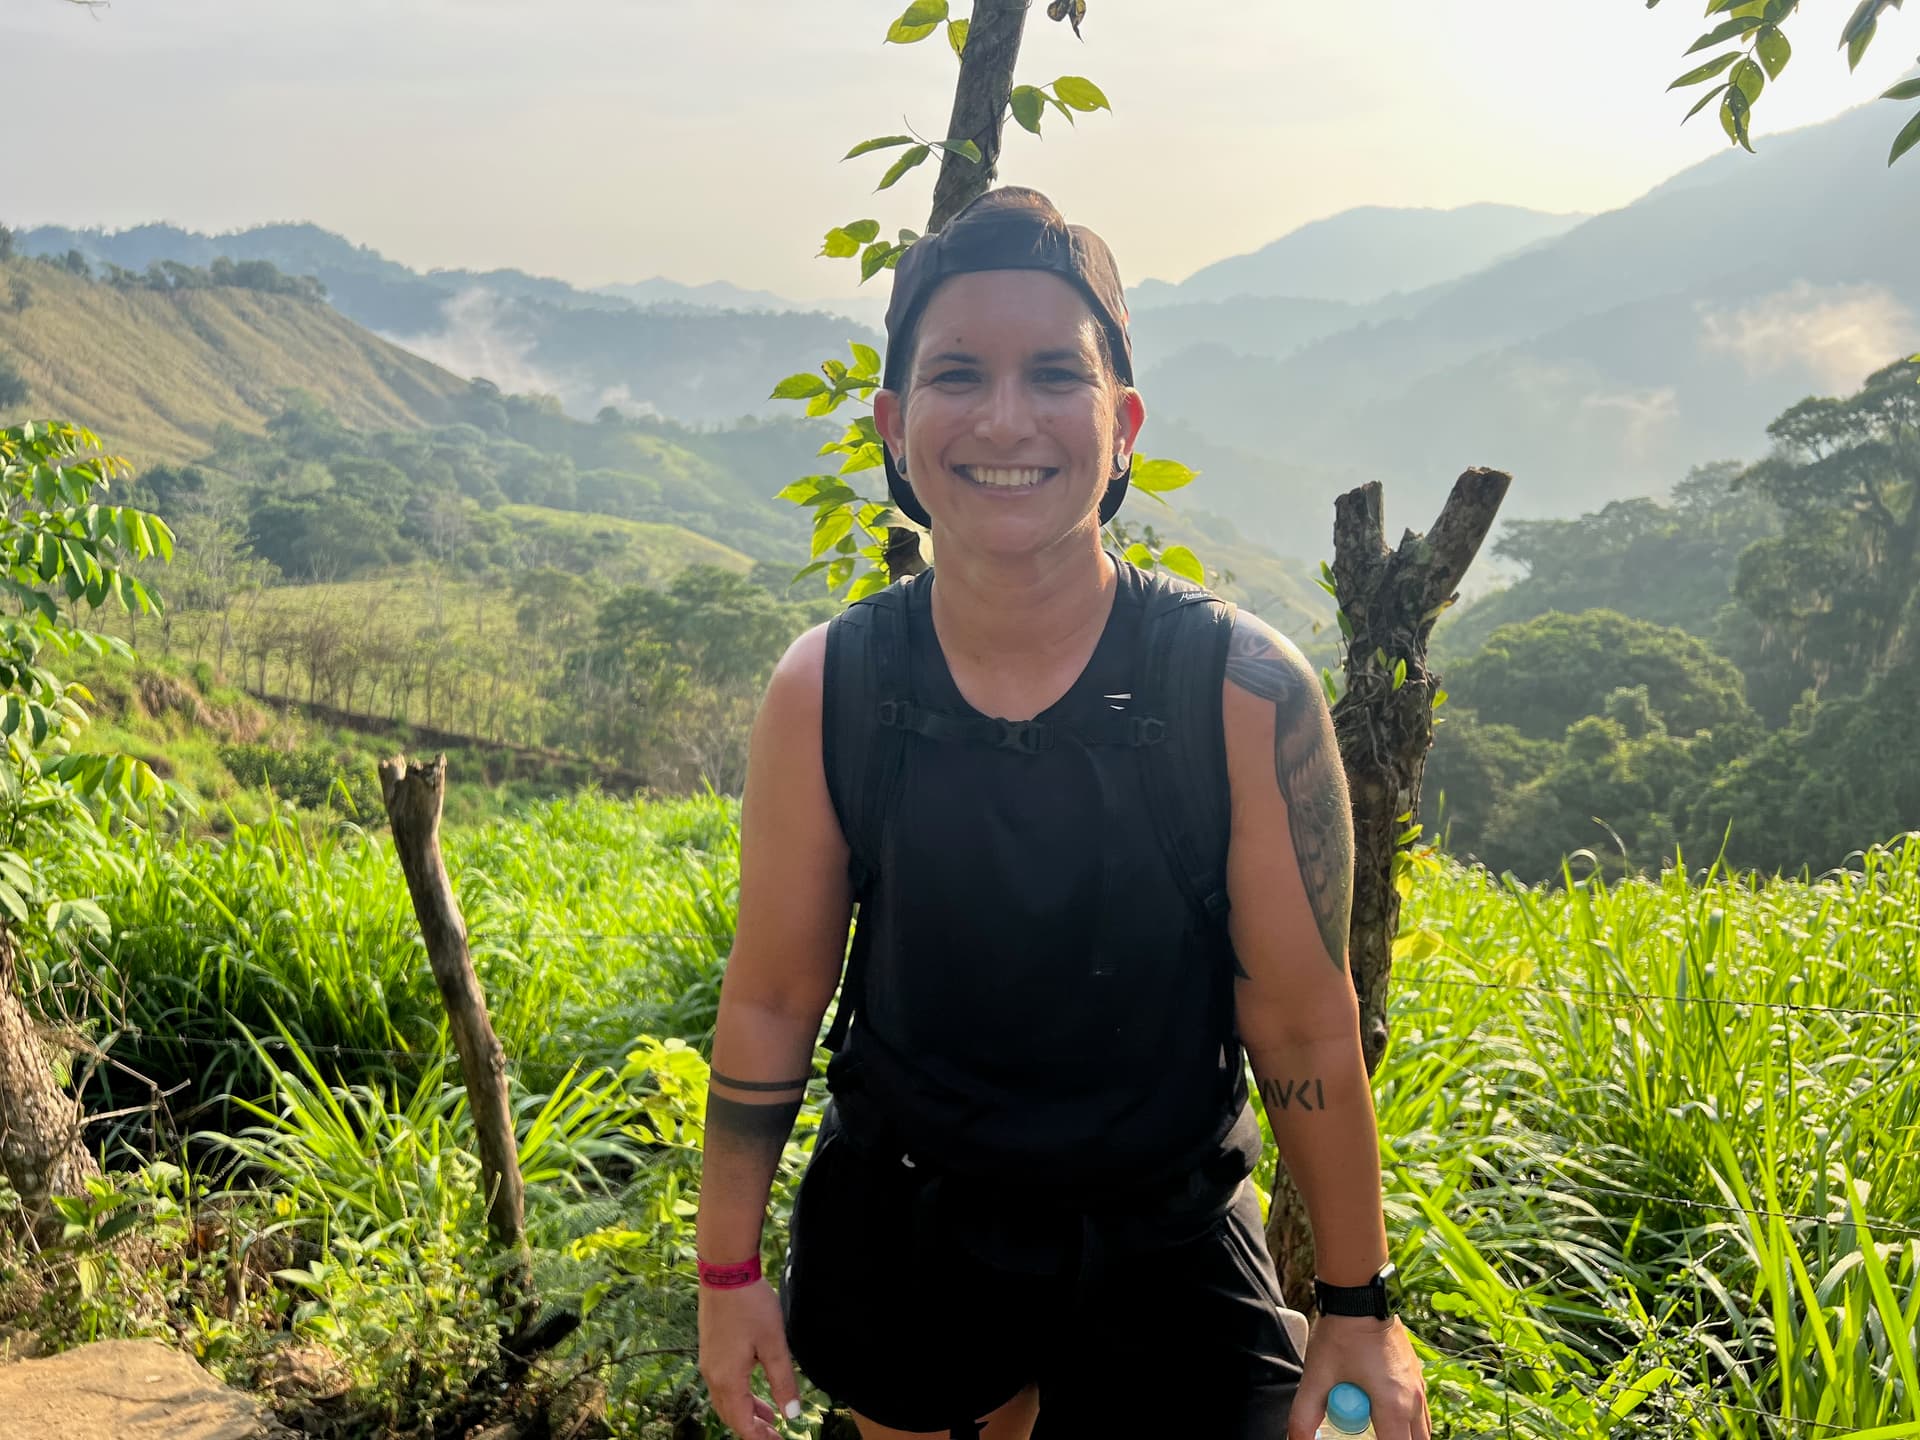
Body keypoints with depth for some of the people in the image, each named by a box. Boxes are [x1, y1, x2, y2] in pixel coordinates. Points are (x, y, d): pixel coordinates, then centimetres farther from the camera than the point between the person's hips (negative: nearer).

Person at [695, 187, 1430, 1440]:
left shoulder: (1244, 692, -18)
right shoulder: (825, 691, -13)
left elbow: (1306, 1030, -9)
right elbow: (774, 999, -2)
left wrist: (1360, 1306, 0)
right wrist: (730, 1266, 5)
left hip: (1162, 1252, -1)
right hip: (896, 1238, 2)